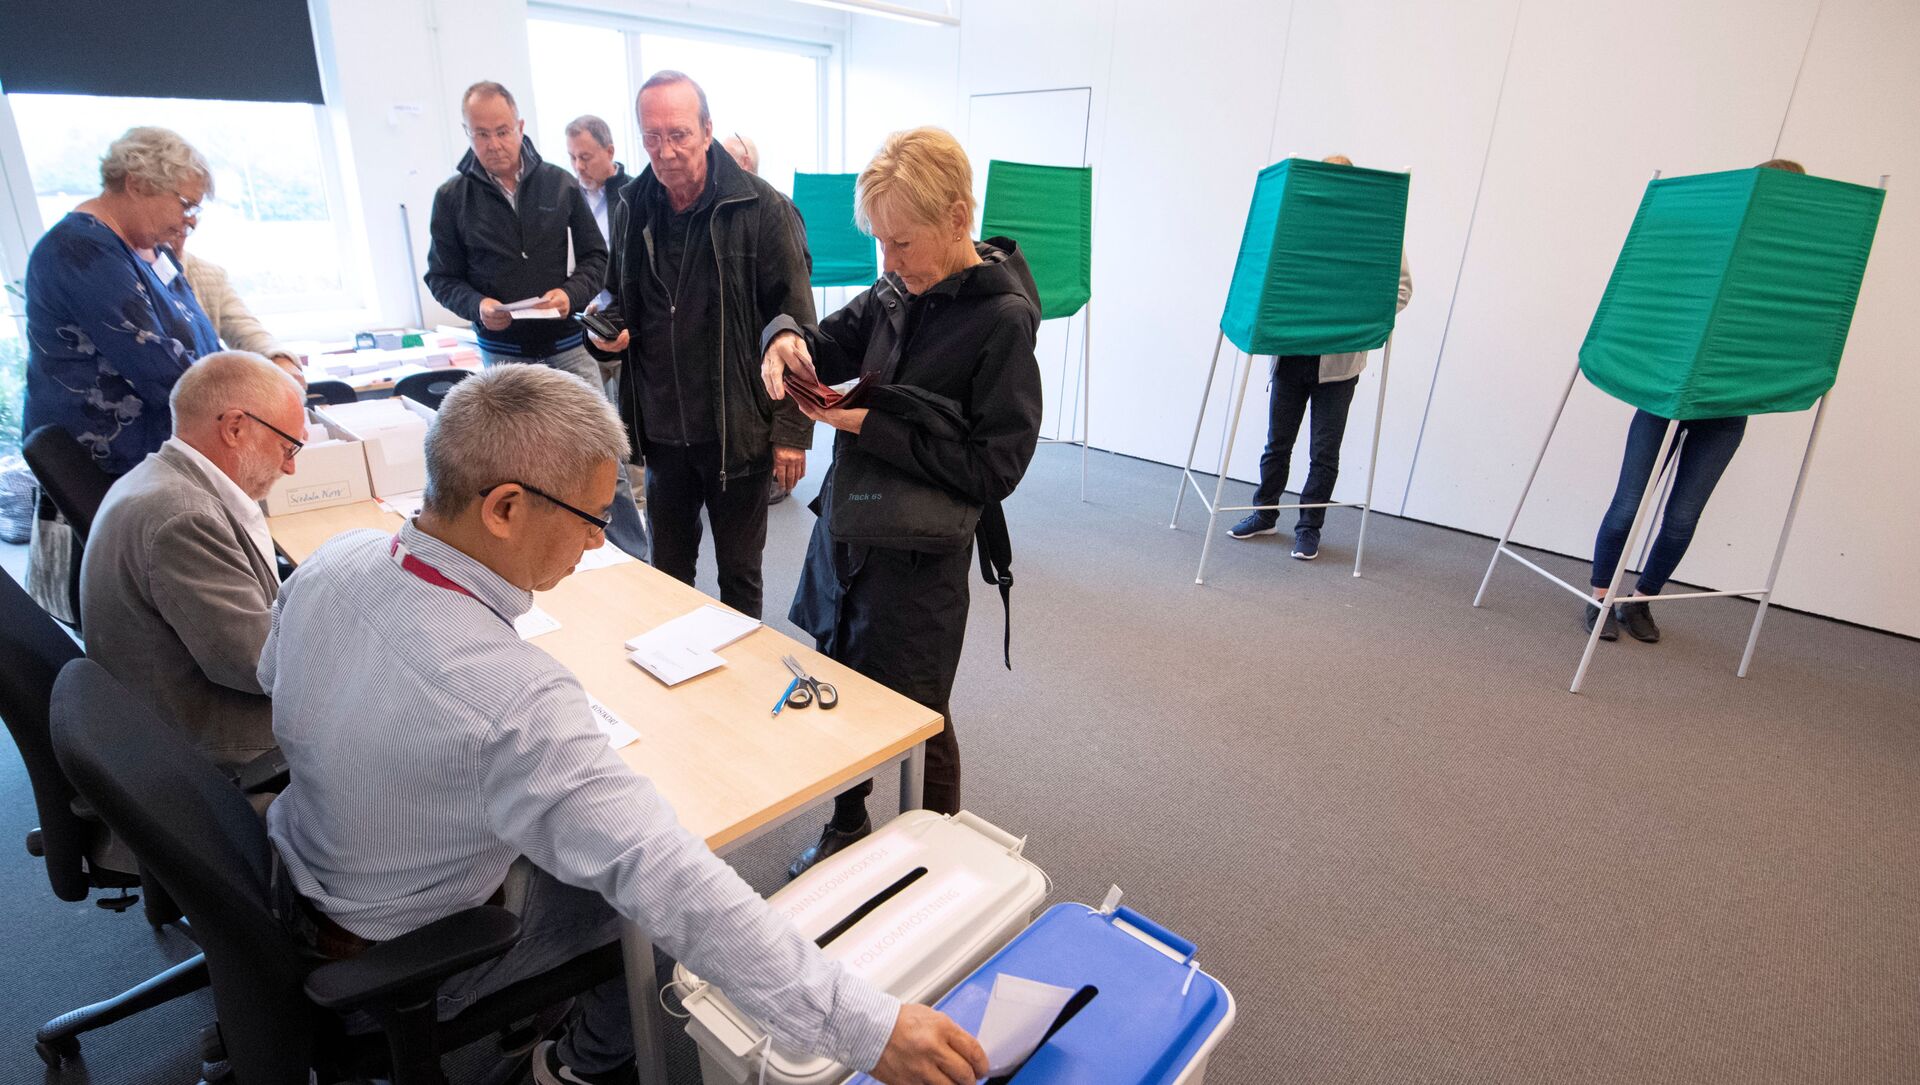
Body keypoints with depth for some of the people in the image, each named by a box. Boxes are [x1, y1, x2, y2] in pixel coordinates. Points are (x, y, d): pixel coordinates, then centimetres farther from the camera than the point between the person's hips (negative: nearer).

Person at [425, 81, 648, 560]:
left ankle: (638, 561, 10)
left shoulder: (560, 184, 2)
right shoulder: (452, 197, 1)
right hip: (502, 354, 0)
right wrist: (477, 305, -15)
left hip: (568, 347, 0)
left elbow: (596, 256, 7)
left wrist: (571, 293, -13)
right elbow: (441, 277, 6)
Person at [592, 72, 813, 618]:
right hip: (662, 429, 5)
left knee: (739, 572, 13)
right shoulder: (632, 209, 5)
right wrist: (612, 328, -4)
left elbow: (794, 324, -11)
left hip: (736, 429, -4)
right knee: (667, 571, 19)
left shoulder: (762, 209, -11)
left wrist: (792, 428, -13)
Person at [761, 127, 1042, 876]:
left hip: (918, 558, -6)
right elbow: (829, 344, 16)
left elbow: (994, 469, -19)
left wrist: (871, 428, -20)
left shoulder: (1002, 319, -16)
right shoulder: (897, 294, 2)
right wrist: (787, 336, -8)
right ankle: (847, 829, 45)